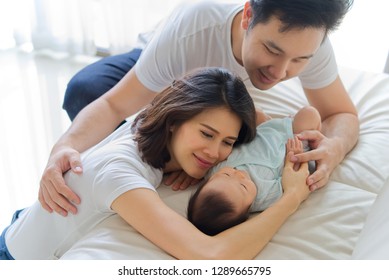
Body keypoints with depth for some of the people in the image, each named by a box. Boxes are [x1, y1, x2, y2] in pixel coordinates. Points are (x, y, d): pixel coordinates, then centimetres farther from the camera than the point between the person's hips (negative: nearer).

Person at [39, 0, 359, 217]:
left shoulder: (307, 41, -36)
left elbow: (344, 115, -25)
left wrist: (335, 147, -49)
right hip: (160, 61, -2)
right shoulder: (186, 32, -44)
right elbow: (113, 105, -38)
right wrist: (65, 145, -58)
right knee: (83, 91, -24)